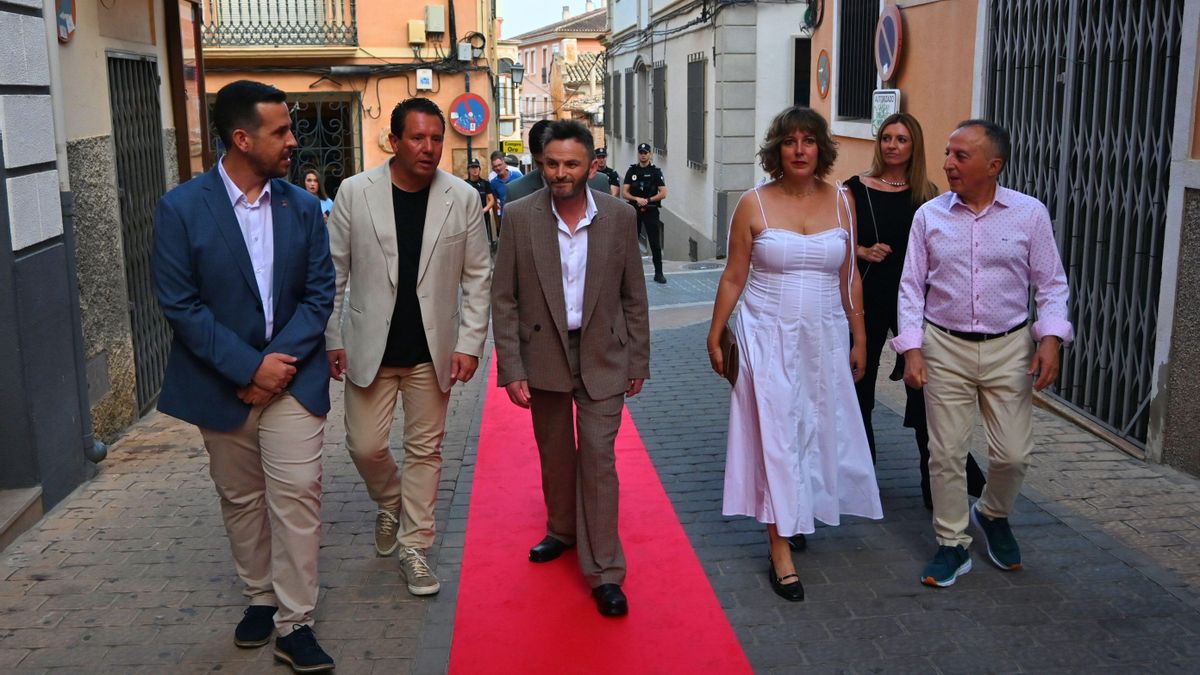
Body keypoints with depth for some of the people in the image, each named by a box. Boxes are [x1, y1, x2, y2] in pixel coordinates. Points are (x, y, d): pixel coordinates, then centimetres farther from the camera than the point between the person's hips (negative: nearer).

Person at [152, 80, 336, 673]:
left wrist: (281, 360, -12)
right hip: (221, 381, -1)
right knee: (241, 499, 13)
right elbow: (180, 305, -10)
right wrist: (249, 366, -15)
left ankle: (294, 623, 7)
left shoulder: (302, 205, 1)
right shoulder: (181, 209, -7)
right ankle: (260, 598, 32)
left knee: (296, 494, -4)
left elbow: (319, 292, 0)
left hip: (291, 375, 1)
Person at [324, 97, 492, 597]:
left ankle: (414, 548, 22)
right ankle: (389, 503, 37)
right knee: (365, 445, 4)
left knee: (425, 449, 8)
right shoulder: (354, 193, -5)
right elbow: (334, 272, 1)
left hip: (432, 349, 1)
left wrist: (470, 343, -5)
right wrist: (331, 339, 0)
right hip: (369, 346, 0)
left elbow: (477, 276, 1)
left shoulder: (462, 198, -3)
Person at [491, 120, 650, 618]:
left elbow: (633, 296, 2)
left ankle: (604, 572, 4)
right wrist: (511, 369, -9)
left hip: (601, 355, -1)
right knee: (555, 456, 16)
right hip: (544, 354, 1)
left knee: (598, 457, -3)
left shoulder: (619, 216, -5)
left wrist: (639, 361, 3)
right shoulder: (520, 217, -8)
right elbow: (504, 299, -5)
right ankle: (562, 530, 41)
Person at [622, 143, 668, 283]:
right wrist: (637, 199, -14)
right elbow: (624, 192, 2)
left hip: (651, 210, -2)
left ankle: (658, 273, 0)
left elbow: (663, 193, -3)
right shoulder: (632, 171, 8)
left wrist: (648, 200, -14)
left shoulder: (656, 171, 2)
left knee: (655, 243, -4)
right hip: (634, 210, 2)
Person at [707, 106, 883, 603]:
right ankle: (781, 549, 6)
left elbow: (849, 278, 8)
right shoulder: (754, 205, -5)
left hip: (825, 338, 3)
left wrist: (859, 338, 9)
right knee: (776, 434, -2)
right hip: (769, 338, -3)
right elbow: (733, 277, -1)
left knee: (820, 429, 11)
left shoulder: (840, 202, 3)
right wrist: (715, 336, 0)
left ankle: (801, 513, 37)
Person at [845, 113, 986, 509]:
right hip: (866, 298, 0)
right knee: (860, 380, 10)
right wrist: (864, 252, -15)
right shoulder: (856, 189, 1)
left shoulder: (926, 194, 4)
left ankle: (937, 484, 2)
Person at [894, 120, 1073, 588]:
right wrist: (911, 349, -6)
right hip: (945, 347, 0)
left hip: (1009, 348, 0)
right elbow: (911, 287, 2)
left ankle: (992, 514, 36)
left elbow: (1051, 284, 2)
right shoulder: (929, 216, 0)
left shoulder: (1030, 214, -2)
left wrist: (1050, 338, -11)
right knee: (947, 453, 4)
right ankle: (952, 545, 21)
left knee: (1013, 453, 4)